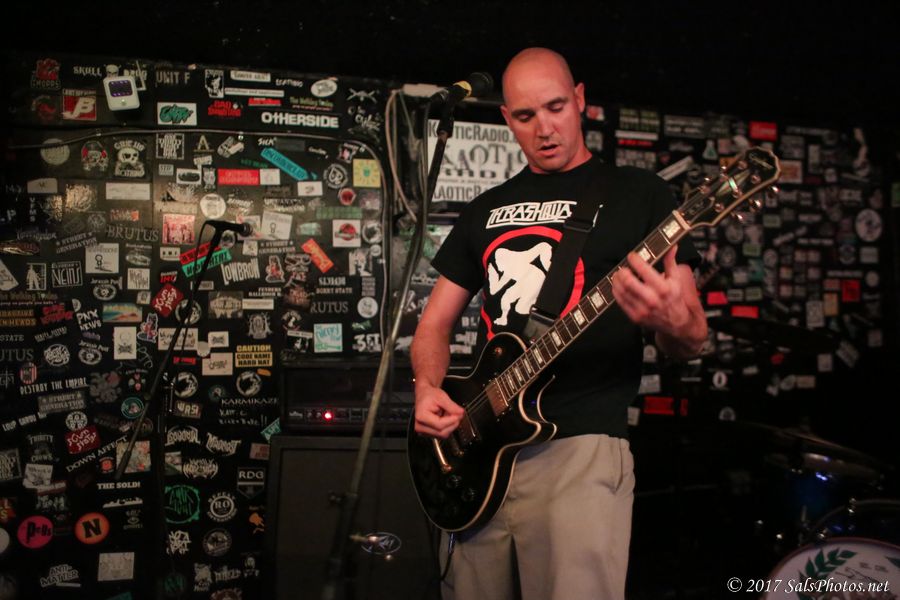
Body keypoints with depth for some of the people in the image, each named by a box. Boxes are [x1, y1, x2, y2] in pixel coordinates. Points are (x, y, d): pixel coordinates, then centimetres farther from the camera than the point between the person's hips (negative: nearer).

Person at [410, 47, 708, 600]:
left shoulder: (639, 194, 2)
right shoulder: (485, 210, 16)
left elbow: (692, 341, -2)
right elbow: (436, 321, 17)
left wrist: (670, 319, -26)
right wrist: (428, 390, -3)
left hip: (580, 446, -4)